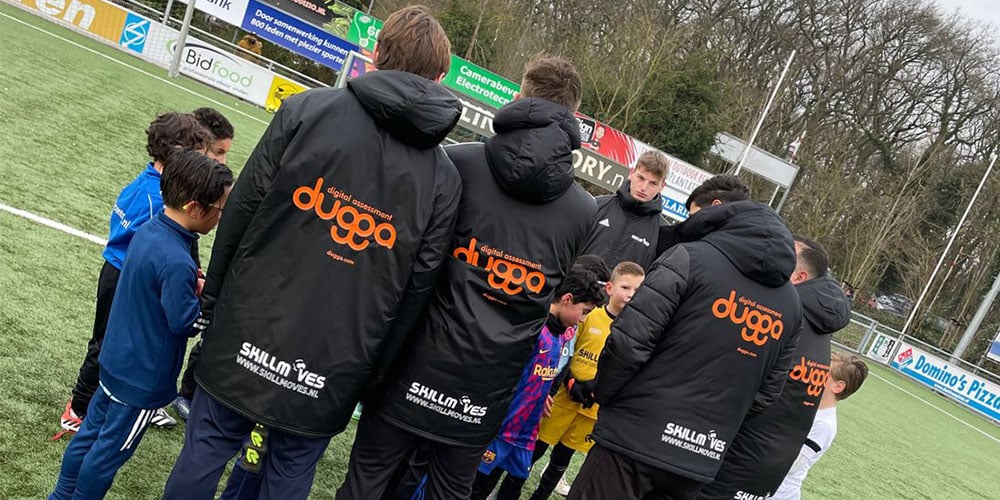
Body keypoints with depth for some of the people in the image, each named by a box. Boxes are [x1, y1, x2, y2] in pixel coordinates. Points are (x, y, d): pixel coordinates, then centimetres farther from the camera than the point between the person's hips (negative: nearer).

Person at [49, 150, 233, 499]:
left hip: (117, 361, 9)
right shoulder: (177, 262, -31)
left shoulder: (148, 230, -3)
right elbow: (186, 322, -23)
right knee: (110, 450, 12)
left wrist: (191, 284, -3)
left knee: (91, 431, 24)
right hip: (143, 378, -9)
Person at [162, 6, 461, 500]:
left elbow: (243, 208, -4)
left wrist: (215, 296, 9)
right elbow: (416, 287, 0)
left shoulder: (308, 109, -6)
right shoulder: (445, 178, -1)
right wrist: (369, 367, 10)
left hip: (249, 339, -1)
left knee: (206, 451, 19)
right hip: (330, 374, 1)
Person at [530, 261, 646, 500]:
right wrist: (570, 383, -12)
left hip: (595, 408, 1)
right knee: (534, 451, 7)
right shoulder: (588, 315, -6)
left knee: (561, 461, 15)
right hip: (563, 398, -1)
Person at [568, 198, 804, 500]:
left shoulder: (691, 258, -8)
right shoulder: (791, 303, 12)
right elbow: (765, 394, 13)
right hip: (701, 462, 6)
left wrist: (603, 394, 2)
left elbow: (629, 341, -14)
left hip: (636, 438, -6)